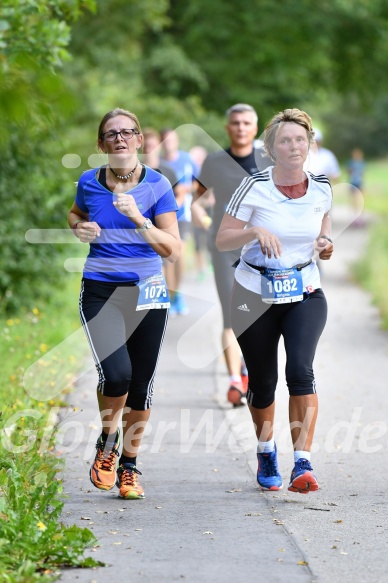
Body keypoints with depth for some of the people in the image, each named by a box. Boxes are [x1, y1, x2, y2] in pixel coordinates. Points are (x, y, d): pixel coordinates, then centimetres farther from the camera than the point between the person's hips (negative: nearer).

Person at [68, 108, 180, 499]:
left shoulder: (157, 185, -5)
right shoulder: (89, 182, 1)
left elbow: (173, 250, -9)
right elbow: (75, 213, 25)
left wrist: (138, 218, -22)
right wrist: (79, 227, 2)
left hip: (147, 292, 0)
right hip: (100, 291, 0)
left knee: (141, 385, 4)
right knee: (116, 374, -20)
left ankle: (129, 466, 24)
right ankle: (107, 443, 10)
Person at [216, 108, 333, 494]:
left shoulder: (322, 189, -1)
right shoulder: (255, 187, -10)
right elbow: (222, 240, -9)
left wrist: (325, 246, -6)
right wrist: (256, 231, -27)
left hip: (305, 294, 1)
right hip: (255, 295, -1)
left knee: (300, 370, -21)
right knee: (262, 380, 8)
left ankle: (303, 465, -24)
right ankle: (266, 452, 36)